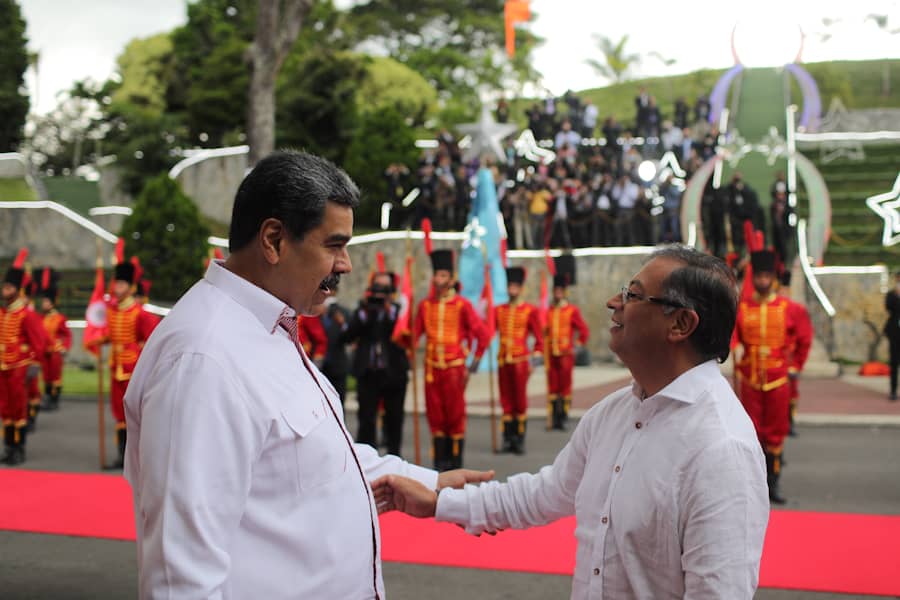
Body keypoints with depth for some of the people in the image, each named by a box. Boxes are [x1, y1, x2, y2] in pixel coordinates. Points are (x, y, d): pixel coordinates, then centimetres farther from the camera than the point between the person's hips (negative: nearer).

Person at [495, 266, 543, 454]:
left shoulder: (530, 310, 0)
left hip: (521, 361, -3)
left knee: (520, 401, 1)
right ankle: (507, 440, 11)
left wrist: (536, 354, -12)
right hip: (503, 361, 3)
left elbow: (539, 338, 1)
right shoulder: (499, 310, 9)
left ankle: (520, 441, 7)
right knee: (506, 402, 6)